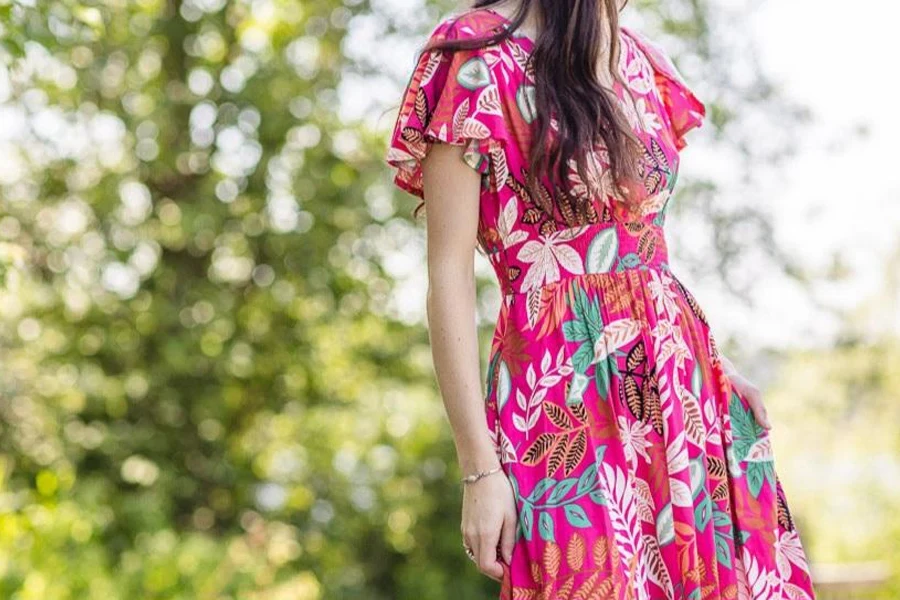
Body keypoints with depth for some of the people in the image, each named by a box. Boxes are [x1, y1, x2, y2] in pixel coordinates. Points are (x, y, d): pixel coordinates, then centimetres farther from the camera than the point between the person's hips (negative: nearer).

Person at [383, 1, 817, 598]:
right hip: (564, 400, -6)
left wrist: (713, 369, 9)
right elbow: (449, 274, -11)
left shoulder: (639, 59, 12)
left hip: (682, 385, 6)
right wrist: (479, 470, -15)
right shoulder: (480, 56, -9)